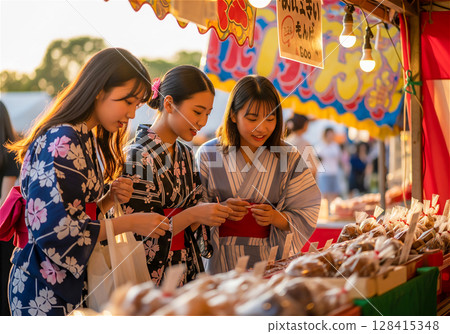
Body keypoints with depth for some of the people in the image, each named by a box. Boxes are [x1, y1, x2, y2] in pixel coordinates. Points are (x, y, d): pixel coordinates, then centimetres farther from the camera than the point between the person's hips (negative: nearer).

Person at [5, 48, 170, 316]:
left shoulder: (84, 140, 10)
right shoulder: (61, 142, -19)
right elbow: (54, 230, -24)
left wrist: (110, 198, -4)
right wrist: (130, 223, -18)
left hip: (70, 281, 9)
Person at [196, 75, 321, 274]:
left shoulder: (288, 158, 4)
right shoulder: (208, 154, 2)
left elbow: (305, 217, 2)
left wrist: (275, 217, -16)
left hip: (268, 258, 1)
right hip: (220, 258, 0)